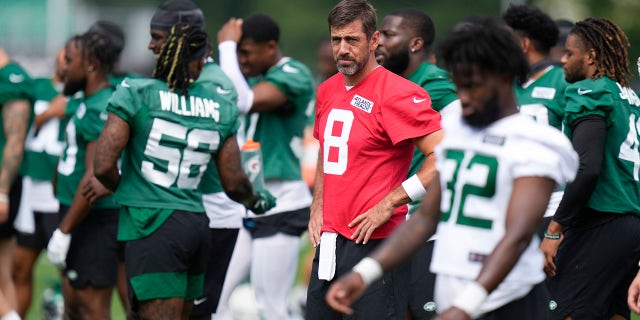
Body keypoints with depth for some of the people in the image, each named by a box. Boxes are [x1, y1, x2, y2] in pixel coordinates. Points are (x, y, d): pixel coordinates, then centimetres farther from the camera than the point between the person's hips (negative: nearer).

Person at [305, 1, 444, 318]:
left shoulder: (395, 94, -13)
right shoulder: (327, 91, 12)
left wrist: (390, 203, -18)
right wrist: (318, 207, 14)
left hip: (374, 242, -8)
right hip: (329, 241, 8)